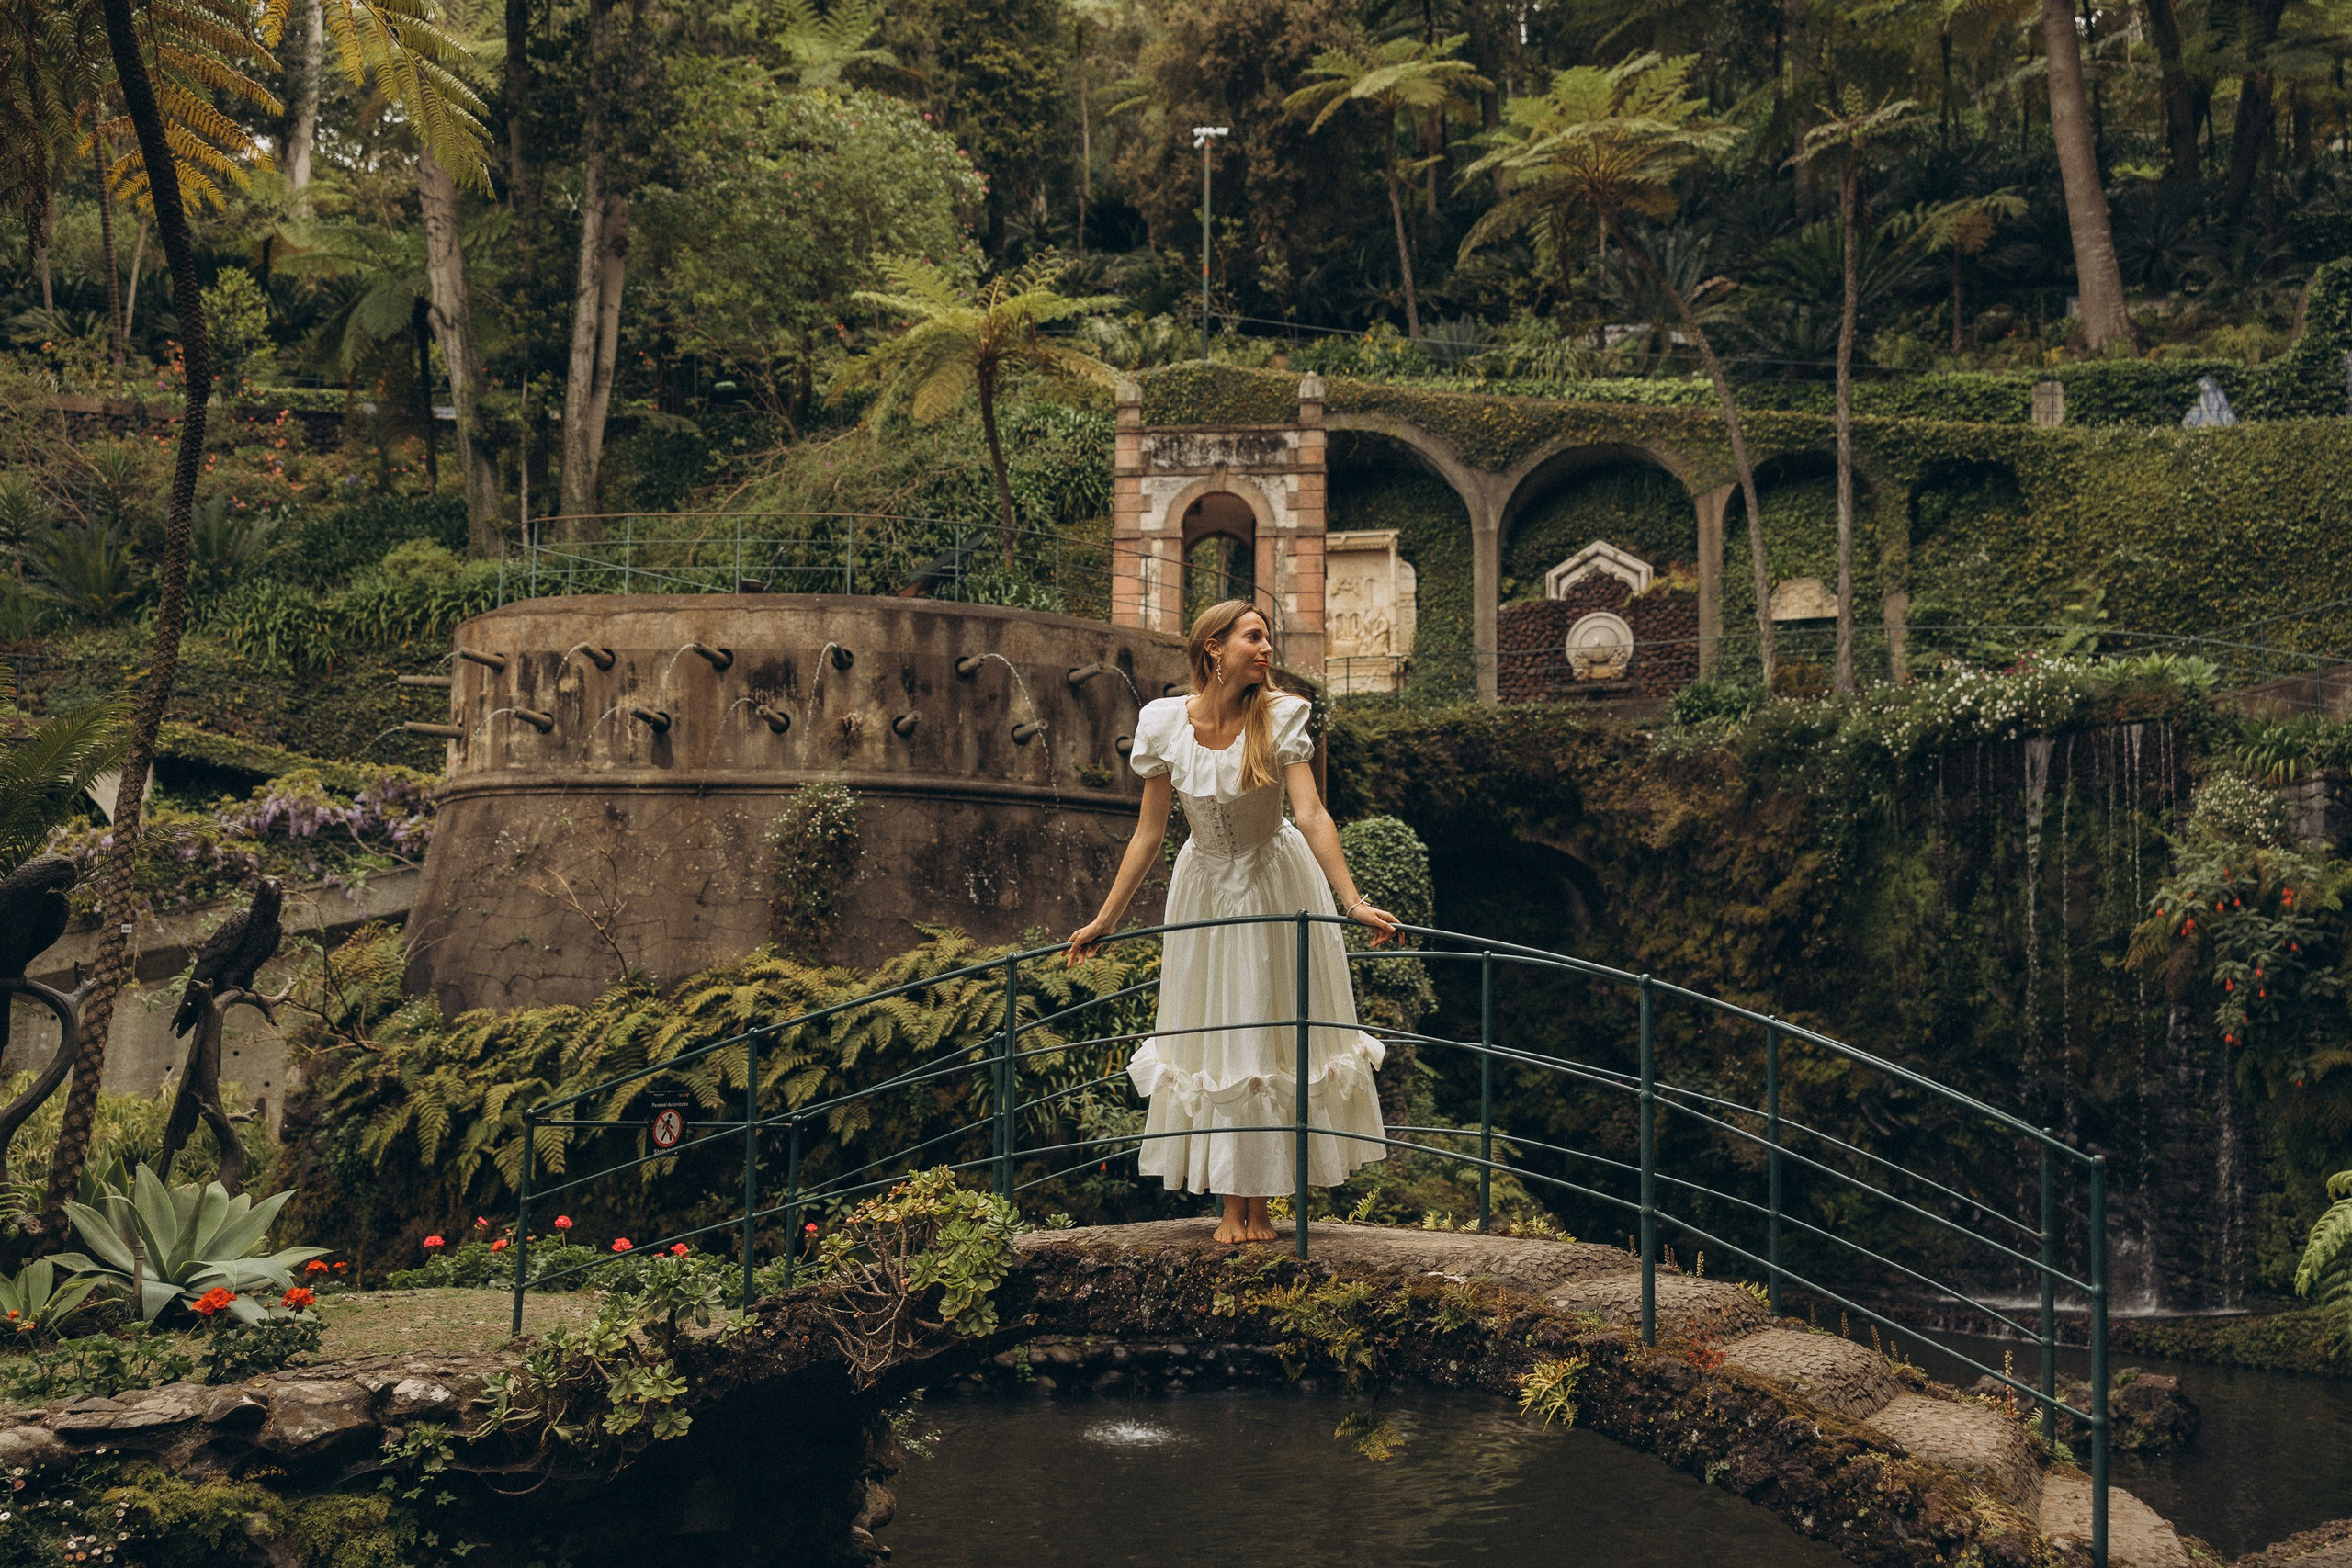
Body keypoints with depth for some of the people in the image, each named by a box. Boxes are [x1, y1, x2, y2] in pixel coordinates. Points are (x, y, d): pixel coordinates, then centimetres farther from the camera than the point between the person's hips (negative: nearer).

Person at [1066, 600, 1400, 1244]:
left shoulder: (1279, 717, -15)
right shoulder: (1165, 723, -11)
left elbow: (1312, 815, -20)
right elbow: (1149, 833, -5)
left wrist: (1352, 901, -30)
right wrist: (1104, 920, -3)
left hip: (1278, 888, -1)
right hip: (1206, 892, 1)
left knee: (1275, 1038, 4)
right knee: (1214, 1041, 6)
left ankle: (1262, 1204, 15)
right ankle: (1231, 1206, 17)